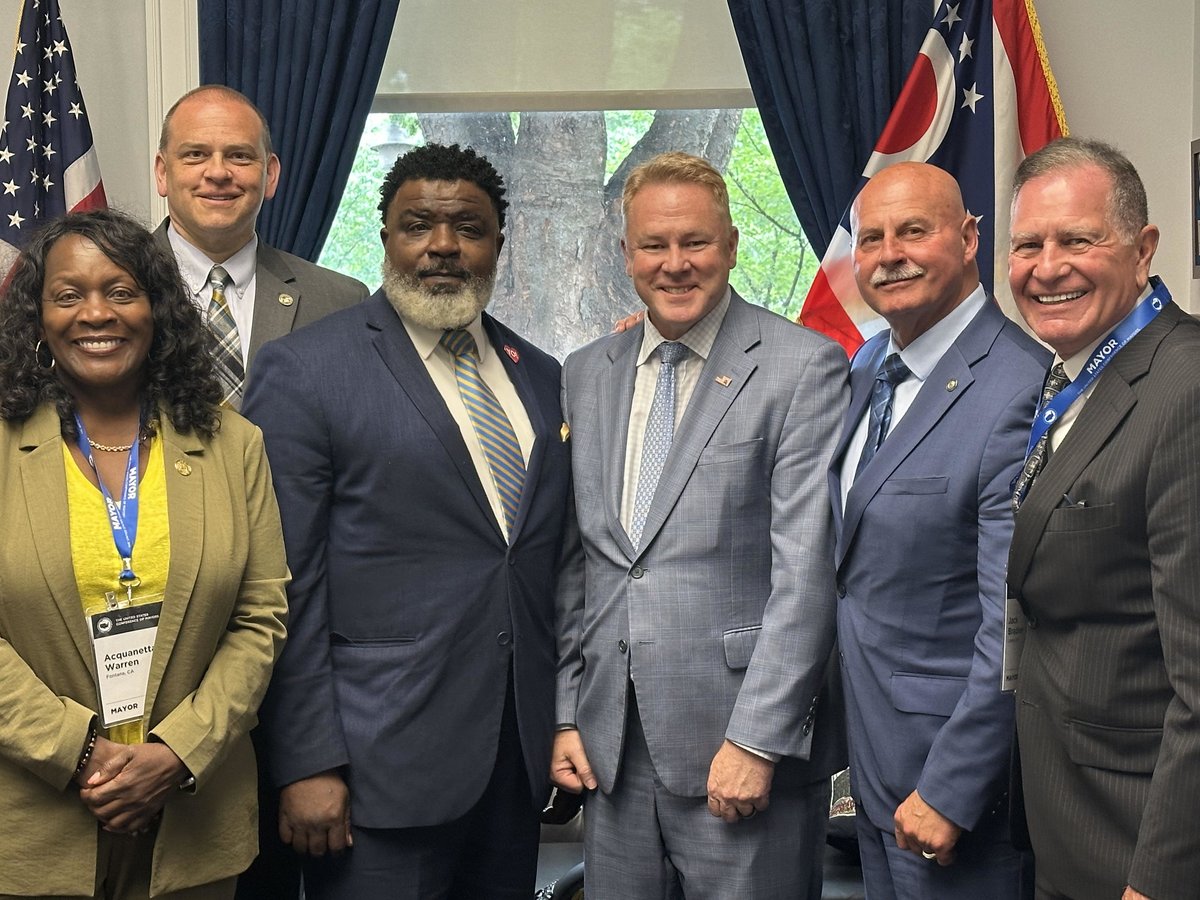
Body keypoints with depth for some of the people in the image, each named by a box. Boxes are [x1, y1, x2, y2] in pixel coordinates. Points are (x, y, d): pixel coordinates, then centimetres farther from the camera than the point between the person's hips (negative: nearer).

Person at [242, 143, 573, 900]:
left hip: (518, 757, 5)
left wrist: (565, 724, 12)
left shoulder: (541, 377, 11)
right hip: (384, 768, -5)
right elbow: (288, 589, -9)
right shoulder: (305, 371, -6)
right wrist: (307, 765, -12)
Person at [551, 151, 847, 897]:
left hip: (744, 748, -5)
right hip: (612, 749, 5)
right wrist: (565, 714, 8)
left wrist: (757, 740, -14)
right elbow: (573, 561, 13)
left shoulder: (804, 368, -6)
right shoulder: (586, 375, 10)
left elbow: (806, 569, -11)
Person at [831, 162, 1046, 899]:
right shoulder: (871, 365, 7)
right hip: (873, 762, 8)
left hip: (959, 772, -8)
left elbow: (1012, 628, -23)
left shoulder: (1020, 390, -22)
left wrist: (949, 794, -19)